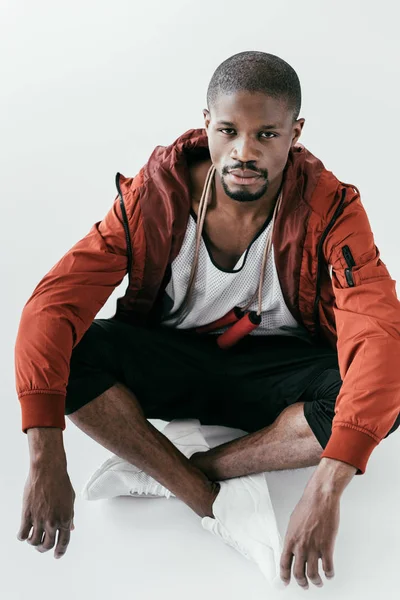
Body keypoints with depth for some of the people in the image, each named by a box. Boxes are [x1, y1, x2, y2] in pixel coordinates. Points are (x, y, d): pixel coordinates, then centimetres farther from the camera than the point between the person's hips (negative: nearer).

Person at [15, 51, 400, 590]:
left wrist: (326, 488, -46)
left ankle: (160, 470, -21)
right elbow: (53, 303, -24)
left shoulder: (331, 210, -20)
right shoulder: (154, 195, -18)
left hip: (276, 373, 0)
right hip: (171, 364, 1)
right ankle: (218, 505, -21)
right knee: (66, 353, -28)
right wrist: (46, 458, -36)